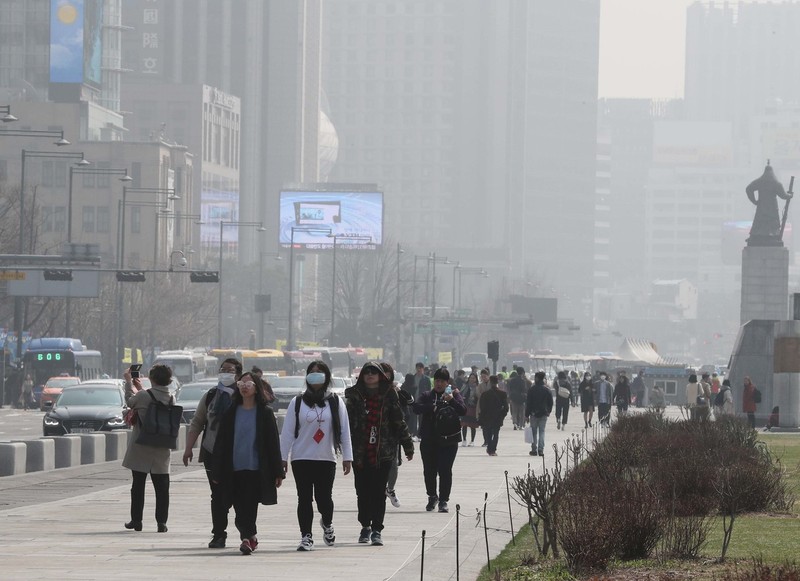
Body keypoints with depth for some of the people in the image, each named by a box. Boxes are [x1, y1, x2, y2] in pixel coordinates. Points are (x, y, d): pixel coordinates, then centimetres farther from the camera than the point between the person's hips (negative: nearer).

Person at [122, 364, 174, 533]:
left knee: (138, 486, 8)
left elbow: (129, 401, 2)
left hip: (141, 448, -3)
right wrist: (140, 388, 26)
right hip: (162, 451, 3)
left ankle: (136, 519, 12)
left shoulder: (143, 396, -17)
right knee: (162, 487, 5)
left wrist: (129, 382, 17)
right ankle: (161, 522, 2)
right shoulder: (171, 398, -3)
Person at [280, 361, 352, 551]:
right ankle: (306, 537, 8)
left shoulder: (335, 402, 6)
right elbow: (287, 432, 5)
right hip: (301, 458, 0)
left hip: (326, 459, 0)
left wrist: (347, 457, 0)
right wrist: (282, 458, 1)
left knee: (324, 498, -4)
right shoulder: (297, 402, 5)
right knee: (304, 498, 0)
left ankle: (327, 523, 27)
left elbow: (344, 431, 5)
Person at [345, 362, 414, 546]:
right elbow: (347, 419, -2)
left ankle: (377, 529, 2)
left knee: (379, 492, -2)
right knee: (362, 491, 8)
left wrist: (408, 446, 10)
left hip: (382, 452, -1)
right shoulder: (354, 394, 3)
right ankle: (365, 526, 23)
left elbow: (399, 421, 8)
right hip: (360, 452, 1)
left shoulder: (389, 395, 3)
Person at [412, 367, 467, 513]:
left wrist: (452, 400, -21)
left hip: (448, 440, -2)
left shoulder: (454, 394, 8)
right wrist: (433, 407, -17)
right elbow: (417, 408, -5)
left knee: (445, 470, -9)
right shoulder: (427, 396, 11)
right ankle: (432, 496, 26)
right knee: (429, 470, 5)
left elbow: (463, 411, -6)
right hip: (429, 440, 2)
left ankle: (443, 501, -3)